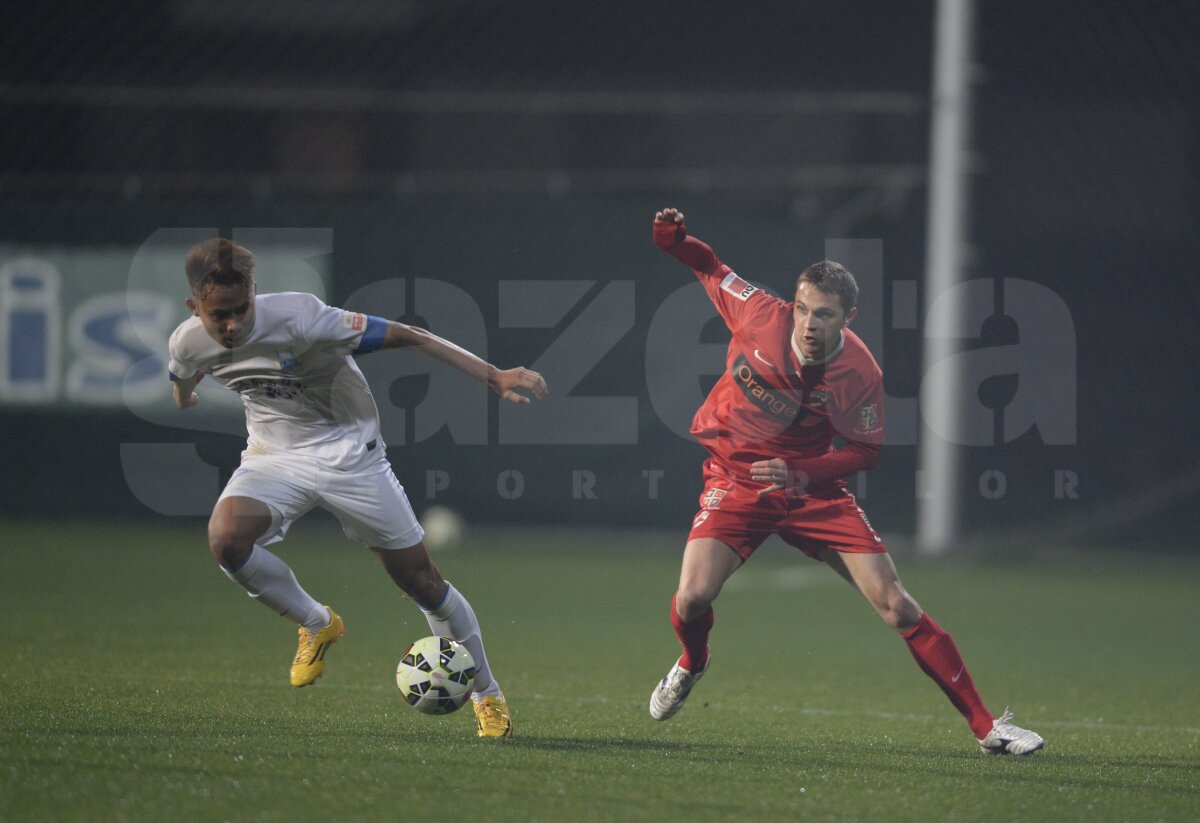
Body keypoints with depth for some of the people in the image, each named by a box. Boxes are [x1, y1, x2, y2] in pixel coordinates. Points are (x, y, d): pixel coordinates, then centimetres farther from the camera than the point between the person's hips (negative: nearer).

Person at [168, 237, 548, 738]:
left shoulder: (296, 318, -29)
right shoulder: (188, 344, -14)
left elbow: (405, 337, -28)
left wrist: (494, 376, -32)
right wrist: (183, 399, 39)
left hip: (345, 451, -3)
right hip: (272, 455, 3)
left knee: (420, 579, -1)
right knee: (225, 539, -27)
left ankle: (488, 696, 19)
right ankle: (316, 626, 1)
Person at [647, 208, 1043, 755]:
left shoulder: (860, 375, -19)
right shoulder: (761, 315, -18)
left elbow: (865, 452, -7)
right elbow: (713, 271, 2)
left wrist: (797, 474, -22)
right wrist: (673, 241, -16)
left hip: (812, 488, 0)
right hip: (735, 480, 0)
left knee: (895, 604, -9)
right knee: (693, 598, -21)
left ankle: (985, 726, -1)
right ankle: (692, 663, 20)